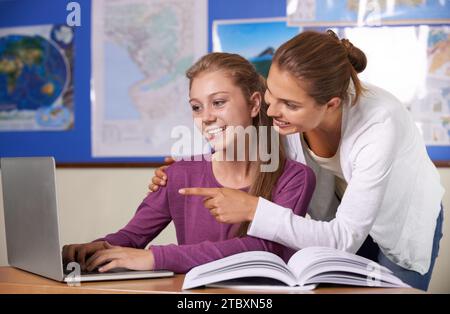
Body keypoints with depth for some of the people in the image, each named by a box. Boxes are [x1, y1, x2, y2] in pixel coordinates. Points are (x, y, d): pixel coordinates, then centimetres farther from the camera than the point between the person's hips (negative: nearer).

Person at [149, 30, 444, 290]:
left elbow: (345, 239, -38)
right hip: (339, 217, 3)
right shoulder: (284, 116, -28)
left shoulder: (378, 125, -40)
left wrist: (253, 209, -45)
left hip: (405, 224, -3)